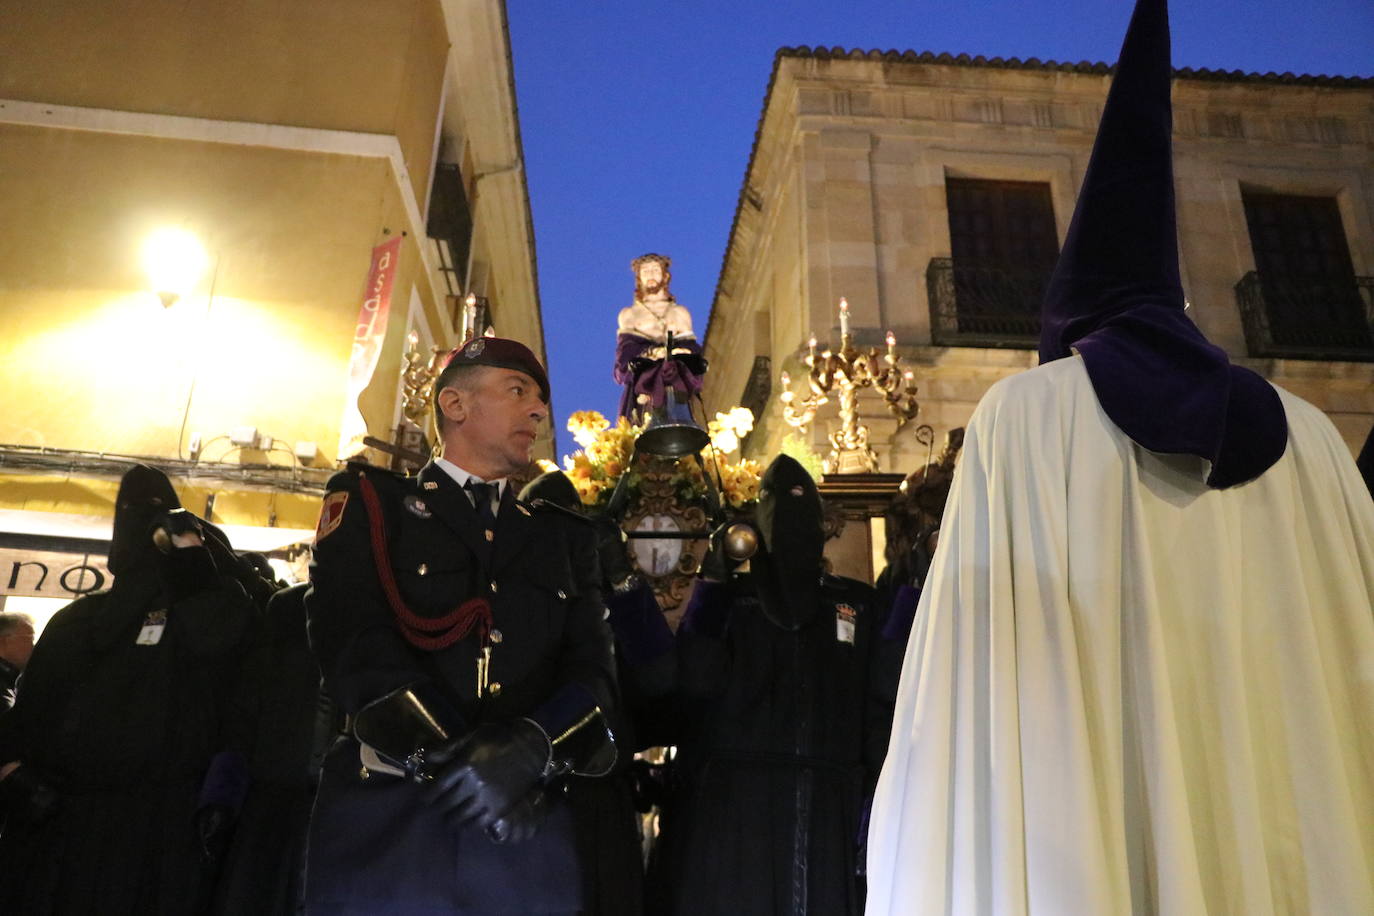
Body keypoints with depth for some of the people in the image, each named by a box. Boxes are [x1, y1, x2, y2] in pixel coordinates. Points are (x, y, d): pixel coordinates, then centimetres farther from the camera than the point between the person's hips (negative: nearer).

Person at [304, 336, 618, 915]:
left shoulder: (563, 537, 15)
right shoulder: (369, 502, 6)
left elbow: (591, 670, 3)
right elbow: (353, 641, -8)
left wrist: (535, 746, -17)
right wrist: (452, 758, -17)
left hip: (528, 833, 3)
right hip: (384, 817, -3)